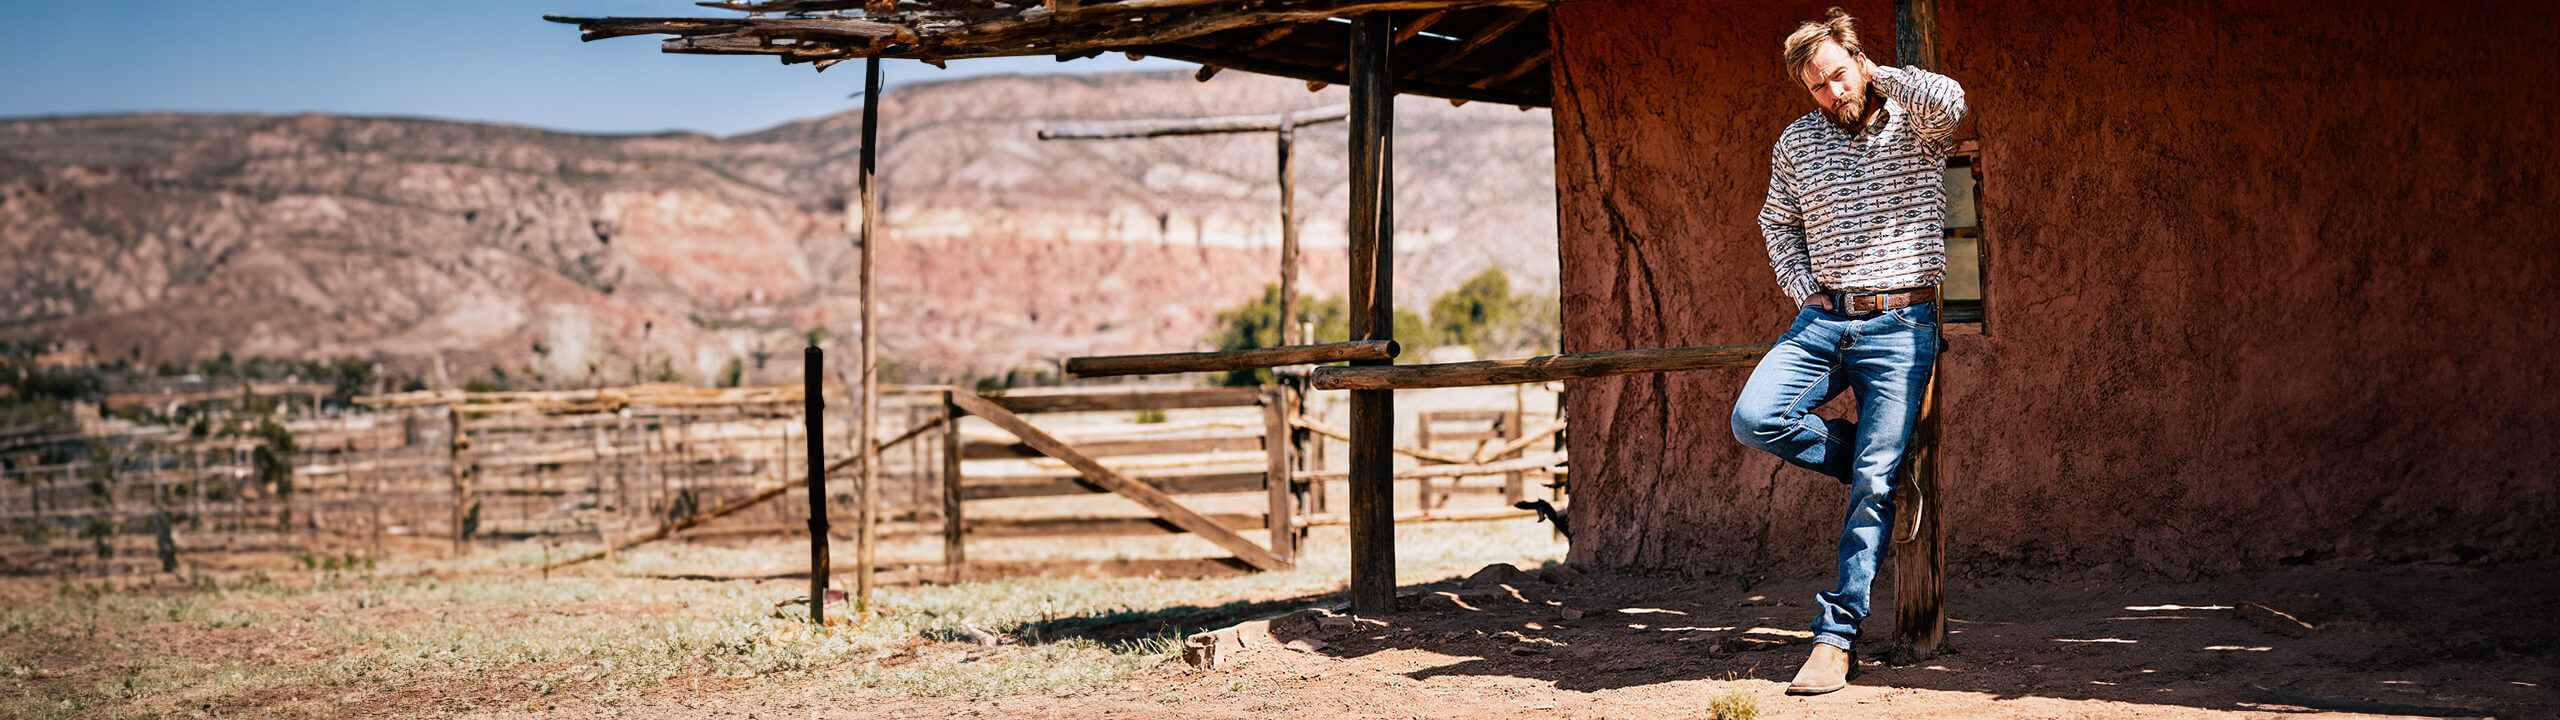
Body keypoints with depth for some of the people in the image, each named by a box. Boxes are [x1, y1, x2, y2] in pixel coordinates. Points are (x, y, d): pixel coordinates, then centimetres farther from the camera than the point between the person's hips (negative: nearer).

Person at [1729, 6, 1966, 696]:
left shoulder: (1915, 127, -2)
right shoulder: (1797, 142, 9)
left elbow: (1950, 102, -27)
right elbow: (1777, 222, 25)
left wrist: (1876, 76, -11)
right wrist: (1803, 289, 9)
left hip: (1901, 326, -4)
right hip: (1824, 319, 4)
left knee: (1874, 483, -8)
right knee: (1754, 418, -19)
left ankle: (1837, 638, -4)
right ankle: (1864, 457, 8)